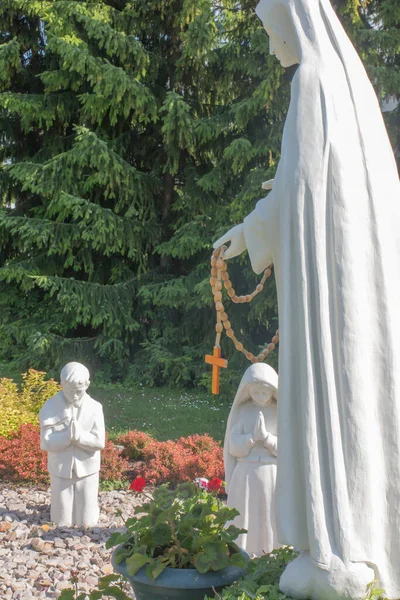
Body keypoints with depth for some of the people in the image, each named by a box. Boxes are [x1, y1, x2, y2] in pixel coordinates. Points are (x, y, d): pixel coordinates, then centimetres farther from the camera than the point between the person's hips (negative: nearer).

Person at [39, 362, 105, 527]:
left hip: (87, 469, 0)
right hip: (60, 469, 0)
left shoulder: (94, 407, -11)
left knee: (87, 521, 11)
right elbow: (46, 443, -15)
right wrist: (68, 435, -29)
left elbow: (99, 442, -13)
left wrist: (78, 435, -27)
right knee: (62, 520, 13)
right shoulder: (51, 406, -12)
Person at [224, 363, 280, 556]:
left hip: (273, 476, -1)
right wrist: (253, 436, -15)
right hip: (245, 476, 1)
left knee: (271, 522, 2)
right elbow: (234, 448, 0)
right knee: (244, 524, 2)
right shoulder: (242, 411, 3)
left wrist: (266, 436, -16)